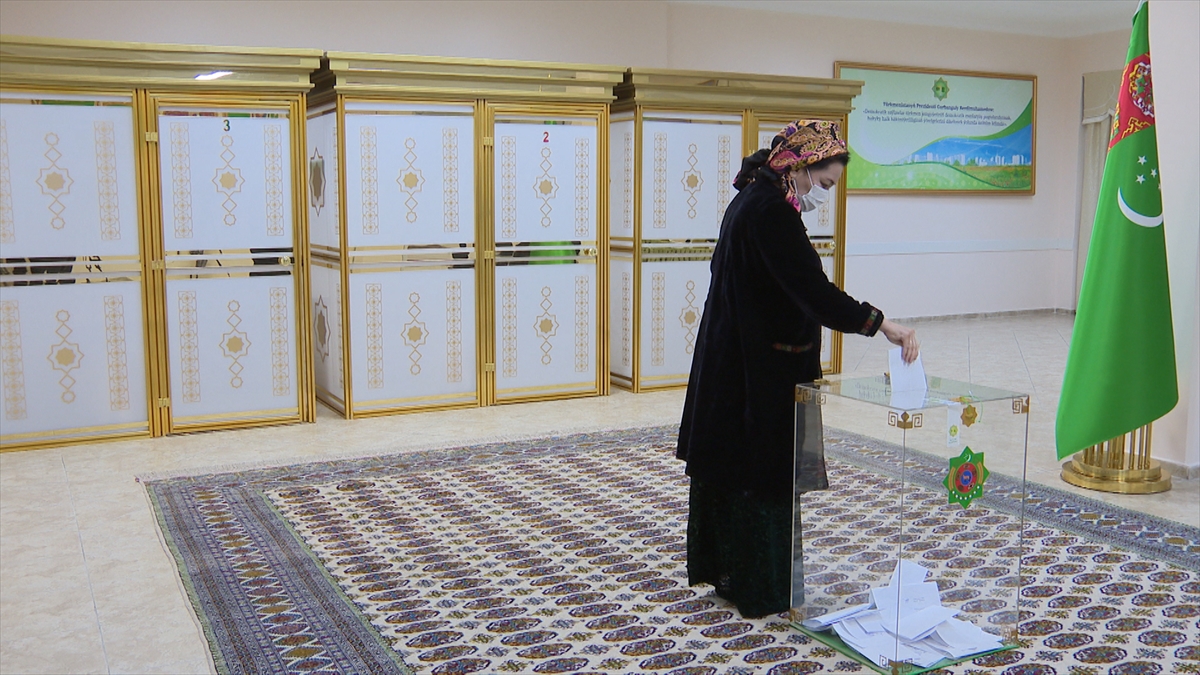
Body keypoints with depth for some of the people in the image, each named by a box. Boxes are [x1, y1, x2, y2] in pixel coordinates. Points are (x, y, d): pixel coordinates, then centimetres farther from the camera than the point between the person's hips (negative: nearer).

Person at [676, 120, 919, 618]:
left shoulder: (753, 199, 10)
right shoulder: (770, 212, -22)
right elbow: (813, 290, -30)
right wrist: (880, 324, -30)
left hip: (730, 361, 10)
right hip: (758, 370, -10)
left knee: (728, 462, 18)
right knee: (761, 469, 1)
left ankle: (719, 565, 32)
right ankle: (758, 589, 14)